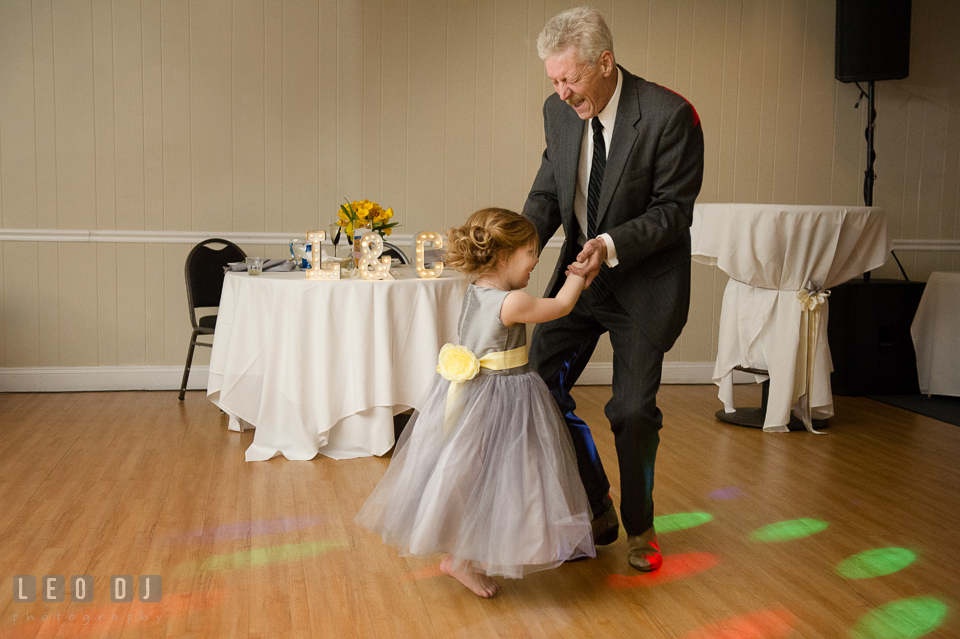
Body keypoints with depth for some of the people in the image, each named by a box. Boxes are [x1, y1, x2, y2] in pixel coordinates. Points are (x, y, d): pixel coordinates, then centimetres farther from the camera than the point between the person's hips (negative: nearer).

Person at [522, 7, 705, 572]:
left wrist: (612, 245, -30)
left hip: (645, 281, -5)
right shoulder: (558, 111, -3)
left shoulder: (670, 116, -20)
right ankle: (597, 509, 20)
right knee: (539, 383, 0)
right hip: (580, 271, 5)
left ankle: (639, 525, 27)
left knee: (633, 409, 1)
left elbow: (674, 209, -16)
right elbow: (548, 192, 5)